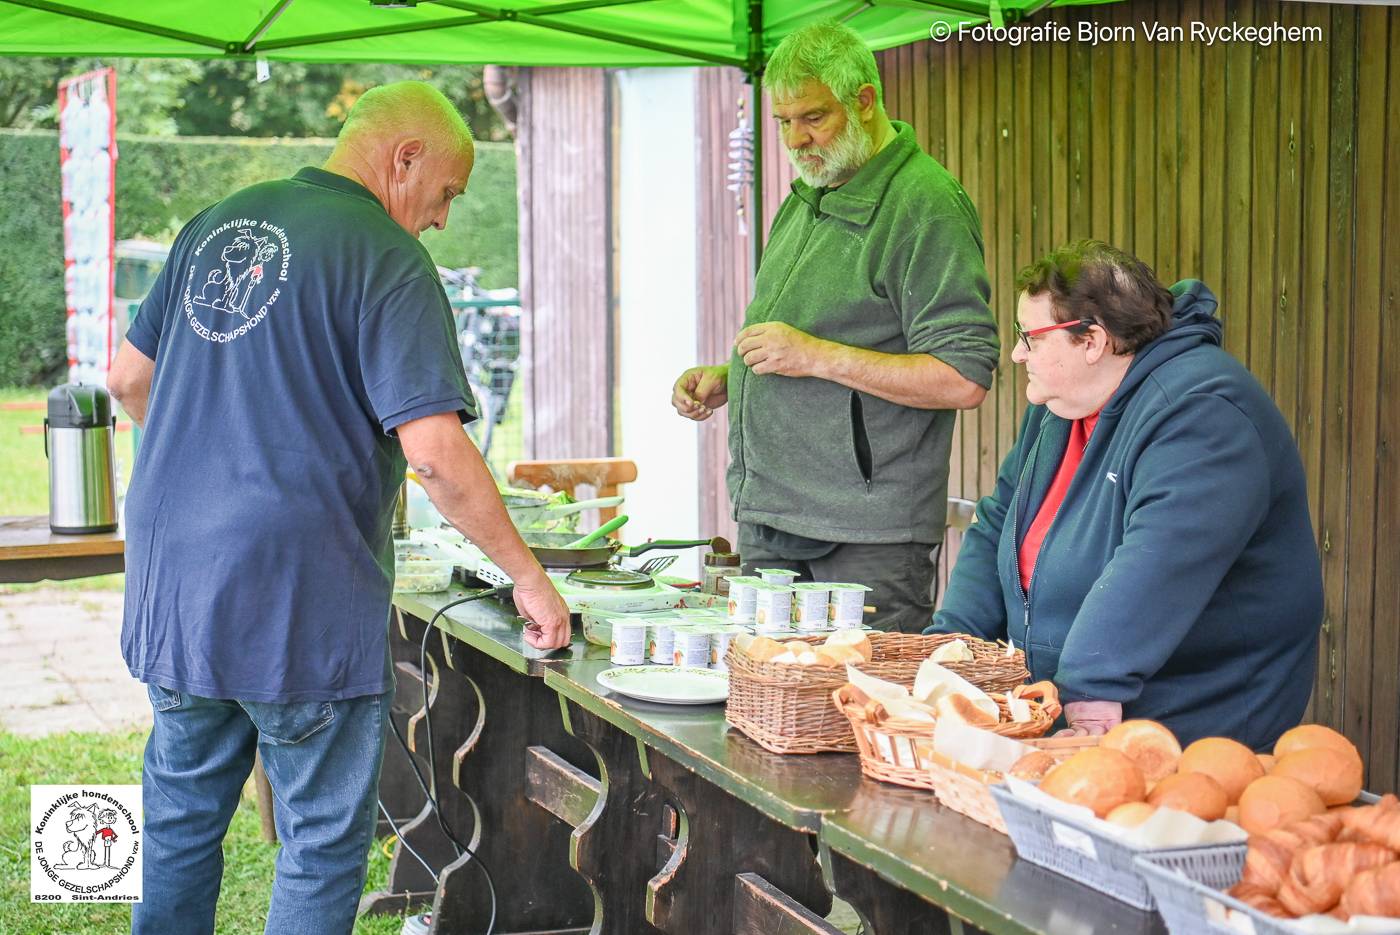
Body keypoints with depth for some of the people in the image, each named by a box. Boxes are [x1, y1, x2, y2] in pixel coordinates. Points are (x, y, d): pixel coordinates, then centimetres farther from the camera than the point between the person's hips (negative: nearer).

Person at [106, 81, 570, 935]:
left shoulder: (215, 225, 11)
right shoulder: (389, 262, -11)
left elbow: (130, 379, 19)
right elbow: (436, 453, -19)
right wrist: (528, 576, -10)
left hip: (169, 577, 7)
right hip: (298, 598, -7)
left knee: (181, 826, 20)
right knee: (324, 845, 7)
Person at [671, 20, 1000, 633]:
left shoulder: (926, 203, -12)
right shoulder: (806, 201, 17)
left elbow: (965, 379, -20)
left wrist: (817, 356, -20)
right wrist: (726, 378, 9)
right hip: (768, 525, 8)